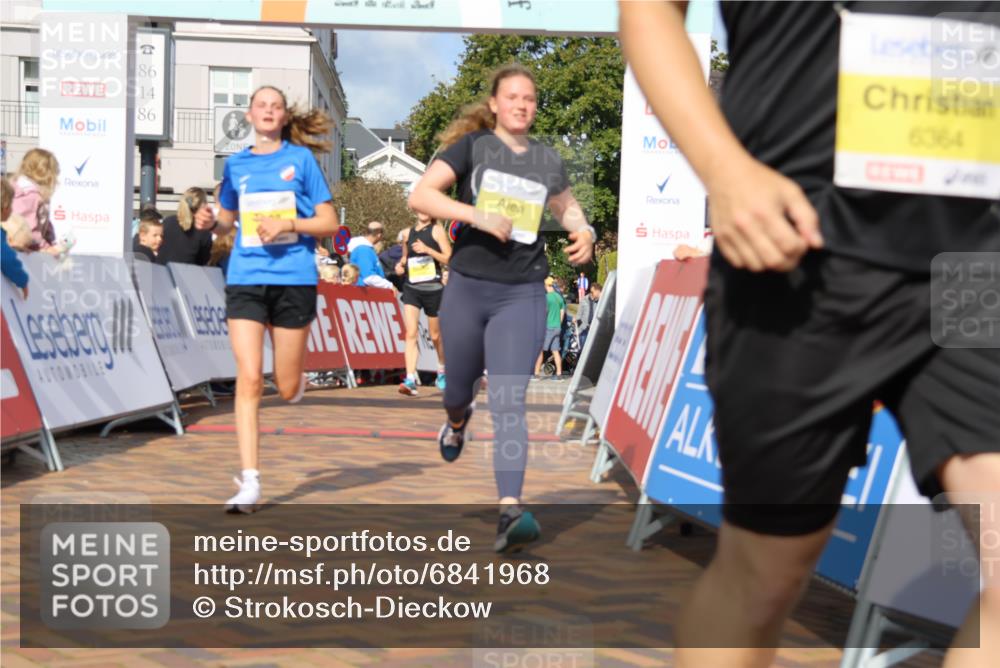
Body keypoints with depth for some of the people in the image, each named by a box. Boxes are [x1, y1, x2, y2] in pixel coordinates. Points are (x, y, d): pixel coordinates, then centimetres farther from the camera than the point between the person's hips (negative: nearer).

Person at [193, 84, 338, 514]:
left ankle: (298, 371, 44)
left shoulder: (301, 158, 3)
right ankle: (250, 482, -8)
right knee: (249, 379, -10)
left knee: (287, 388, 5)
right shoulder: (236, 164, 11)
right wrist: (210, 223, 1)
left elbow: (329, 223, 2)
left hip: (294, 279, -1)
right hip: (245, 279, 2)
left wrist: (289, 224, -14)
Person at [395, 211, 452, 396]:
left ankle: (442, 372, 38)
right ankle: (410, 380, -20)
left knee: (435, 336, 12)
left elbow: (448, 258, -9)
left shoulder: (437, 230, -1)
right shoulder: (407, 233, 10)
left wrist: (427, 249, -20)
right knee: (411, 333, -14)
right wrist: (400, 264, 4)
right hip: (411, 288, 2)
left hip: (433, 288, -2)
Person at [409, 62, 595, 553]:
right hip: (466, 288, 0)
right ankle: (457, 422, 56)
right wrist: (477, 216, -25)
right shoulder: (472, 146, -3)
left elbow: (566, 205, 25)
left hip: (522, 295, 0)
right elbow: (420, 195, -14)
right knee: (459, 387, 18)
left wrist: (583, 231, 3)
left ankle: (510, 512, -18)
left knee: (508, 403, -11)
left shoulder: (547, 160, 7)